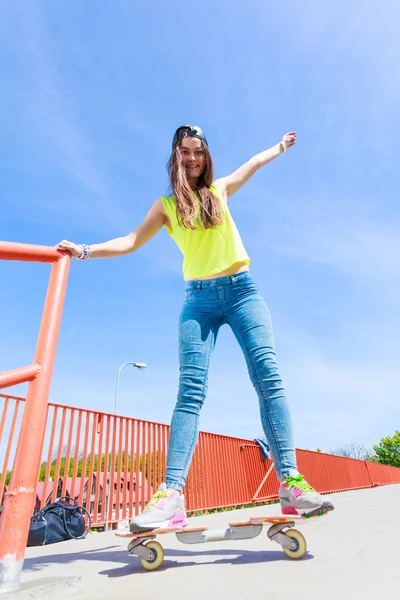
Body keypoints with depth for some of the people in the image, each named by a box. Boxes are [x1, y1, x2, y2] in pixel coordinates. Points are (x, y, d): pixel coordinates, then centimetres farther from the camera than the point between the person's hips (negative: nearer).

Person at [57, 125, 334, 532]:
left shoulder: (219, 190, 20)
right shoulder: (166, 205, 16)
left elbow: (255, 162, 37)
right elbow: (132, 241, 13)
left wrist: (280, 146, 53)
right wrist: (85, 251, 5)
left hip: (241, 290, 1)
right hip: (199, 299, -1)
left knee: (268, 377, -14)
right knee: (190, 391, -14)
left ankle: (290, 482, -13)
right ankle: (172, 494, -19)